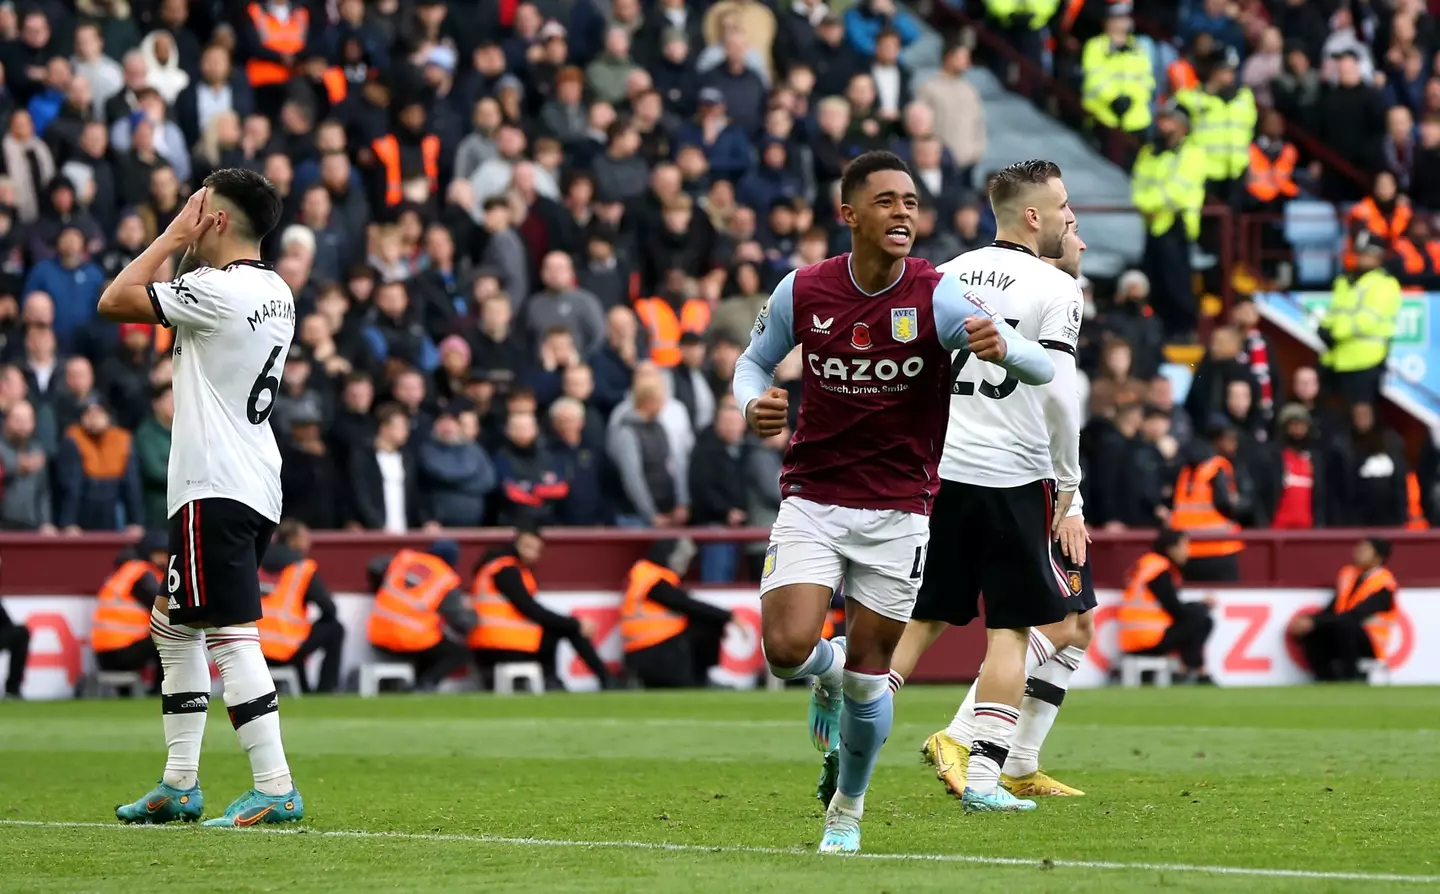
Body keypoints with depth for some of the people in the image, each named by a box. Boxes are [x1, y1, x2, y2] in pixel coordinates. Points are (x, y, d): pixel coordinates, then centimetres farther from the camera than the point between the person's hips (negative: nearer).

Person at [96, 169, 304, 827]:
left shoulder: (217, 289, -15)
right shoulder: (275, 292, 13)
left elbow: (114, 300, -11)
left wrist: (174, 236, -3)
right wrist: (186, 249, 18)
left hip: (216, 489, -10)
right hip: (258, 487, 10)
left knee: (231, 634, -14)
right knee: (173, 626, 20)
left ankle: (276, 789, -20)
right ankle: (179, 786, 23)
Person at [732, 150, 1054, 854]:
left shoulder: (937, 298, -12)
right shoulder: (803, 292, -6)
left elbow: (1043, 370, -18)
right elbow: (755, 361, 13)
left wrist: (1002, 347, -41)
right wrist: (753, 405, -11)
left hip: (898, 510, -1)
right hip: (812, 499, 1)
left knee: (867, 678, 2)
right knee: (787, 650, -16)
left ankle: (848, 808, 29)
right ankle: (828, 674, 23)